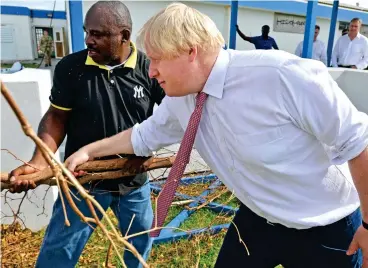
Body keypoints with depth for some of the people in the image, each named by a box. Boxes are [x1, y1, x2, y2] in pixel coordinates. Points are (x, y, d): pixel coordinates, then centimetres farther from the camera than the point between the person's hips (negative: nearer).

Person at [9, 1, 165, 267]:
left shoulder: (149, 69, -12)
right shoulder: (70, 67, -11)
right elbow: (56, 117, -5)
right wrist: (39, 162, -18)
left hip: (135, 182, 1)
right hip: (84, 181, 0)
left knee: (141, 243, 25)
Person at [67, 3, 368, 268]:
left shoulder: (282, 75, -31)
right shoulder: (179, 101, -9)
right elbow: (144, 135, 9)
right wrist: (90, 150, 11)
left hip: (327, 230, -4)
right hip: (257, 220, 5)